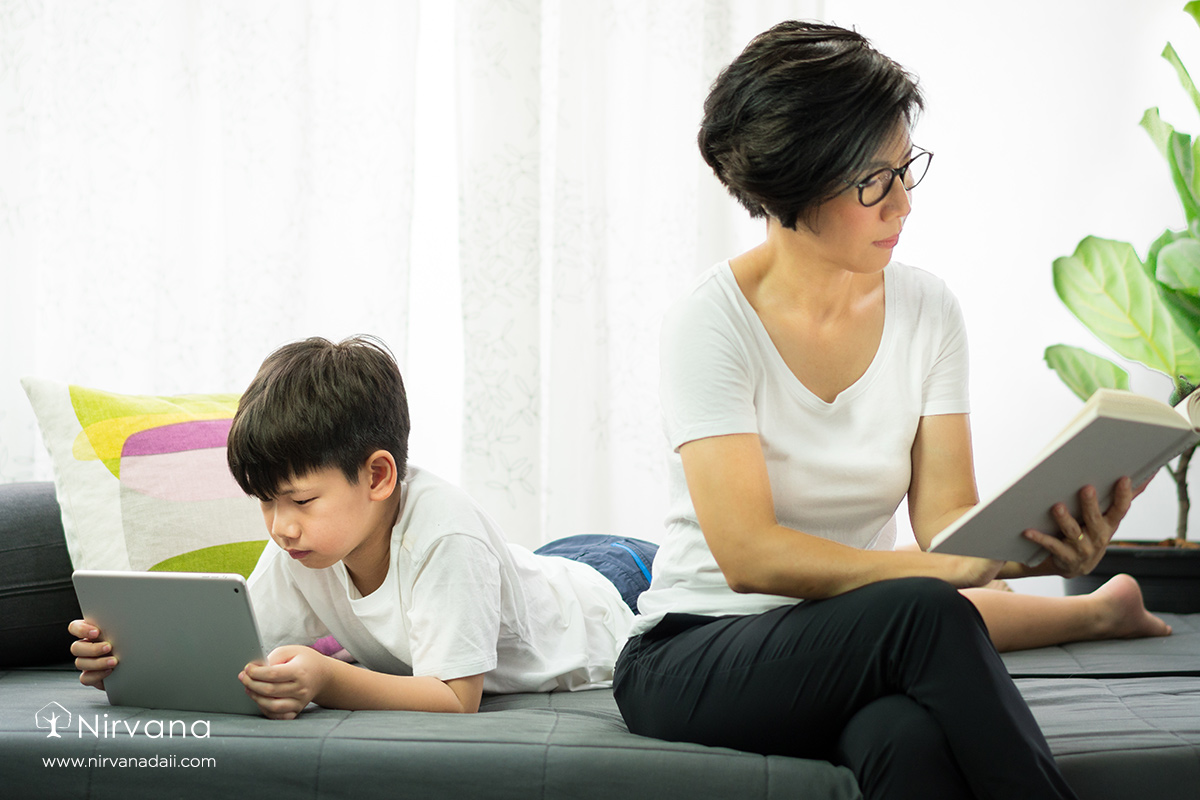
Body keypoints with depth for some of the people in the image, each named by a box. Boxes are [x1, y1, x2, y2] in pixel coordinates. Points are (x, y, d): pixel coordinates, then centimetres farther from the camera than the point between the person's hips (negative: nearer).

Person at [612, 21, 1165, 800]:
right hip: (696, 657, -3)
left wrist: (1039, 539, -27)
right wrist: (954, 571, -32)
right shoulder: (712, 322, -13)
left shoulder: (928, 308, 2)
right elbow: (748, 555, -21)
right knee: (923, 611, -35)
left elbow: (945, 515, -4)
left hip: (859, 649, 3)